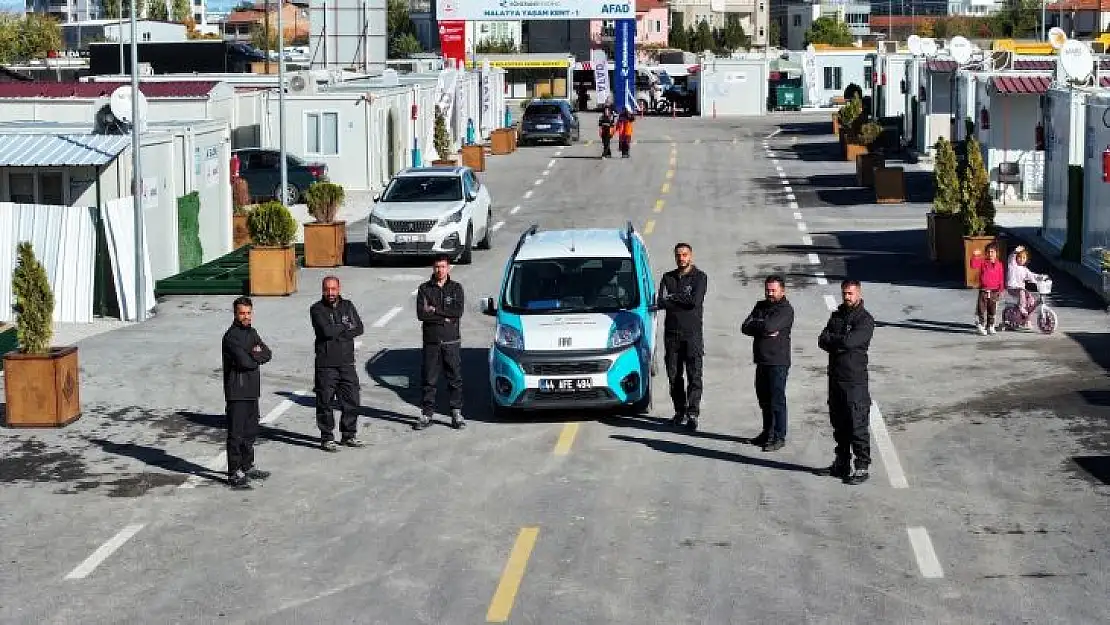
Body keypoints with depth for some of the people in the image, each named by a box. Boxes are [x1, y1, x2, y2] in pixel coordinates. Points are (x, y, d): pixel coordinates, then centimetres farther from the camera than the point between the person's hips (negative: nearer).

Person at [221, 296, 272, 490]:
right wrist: (257, 356, -4)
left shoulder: (252, 332, 15)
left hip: (252, 391, 9)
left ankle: (247, 467, 30)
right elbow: (244, 361, -22)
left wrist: (253, 355, -12)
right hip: (237, 392, -9)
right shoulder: (231, 336, -13)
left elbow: (267, 354, 7)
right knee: (236, 434, -6)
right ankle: (234, 474, -4)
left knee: (251, 431, 18)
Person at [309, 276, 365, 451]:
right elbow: (326, 330, -18)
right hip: (326, 363, -4)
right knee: (325, 402, 0)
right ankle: (327, 438, 10)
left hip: (347, 362, 4)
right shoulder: (317, 309, -3)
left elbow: (359, 328, 0)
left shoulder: (347, 306, 11)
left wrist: (337, 333, -11)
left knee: (351, 400, 7)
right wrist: (346, 327, -4)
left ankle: (349, 435, 21)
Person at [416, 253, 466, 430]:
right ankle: (427, 414, 10)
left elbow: (458, 312, -9)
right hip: (431, 341, 0)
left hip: (452, 341, 0)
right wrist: (445, 317, -12)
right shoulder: (425, 289, 4)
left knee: (455, 379, 2)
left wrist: (435, 311, -10)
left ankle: (457, 414, 8)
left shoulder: (456, 288, 5)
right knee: (429, 380, 4)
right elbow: (421, 314, -8)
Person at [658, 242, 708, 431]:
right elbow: (661, 302, -1)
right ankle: (680, 411, 15)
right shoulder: (668, 277, 12)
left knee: (694, 375, -8)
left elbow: (696, 301, -15)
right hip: (672, 332, 4)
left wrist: (673, 297, -6)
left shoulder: (700, 277, 1)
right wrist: (684, 301, -10)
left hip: (692, 332, -4)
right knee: (674, 375, 7)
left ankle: (692, 414, -10)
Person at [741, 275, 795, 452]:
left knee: (777, 400, -5)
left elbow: (769, 325, -24)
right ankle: (768, 432, 26)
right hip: (762, 360, 7)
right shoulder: (761, 306, 14)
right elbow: (745, 327, 3)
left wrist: (755, 324, -4)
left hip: (778, 362, -7)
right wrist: (763, 330, -12)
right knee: (764, 398, 14)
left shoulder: (786, 309, -9)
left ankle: (779, 437, 1)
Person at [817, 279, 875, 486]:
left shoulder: (865, 319, -6)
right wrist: (840, 343, -12)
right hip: (835, 377, 7)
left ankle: (862, 467, -3)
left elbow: (850, 341, -20)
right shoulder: (837, 315, 16)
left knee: (858, 426, -7)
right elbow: (822, 341, 5)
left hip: (855, 380, -7)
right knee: (839, 424, 14)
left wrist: (831, 339, -4)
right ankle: (842, 463, 24)